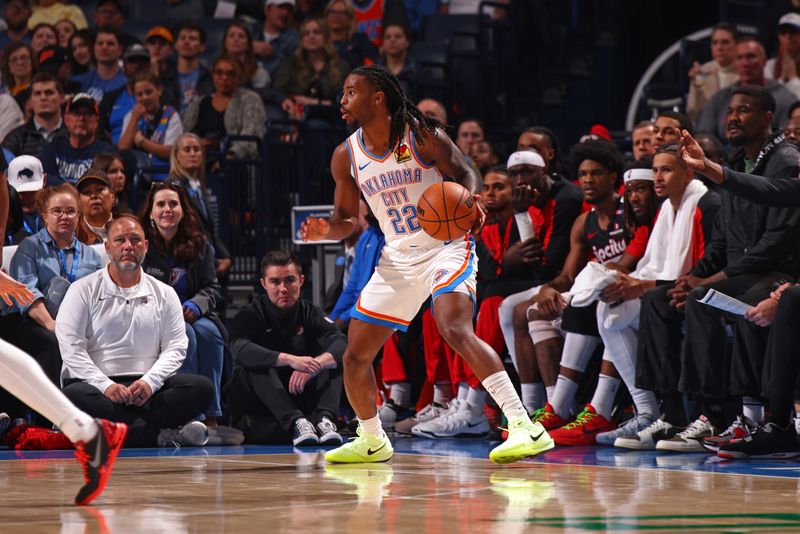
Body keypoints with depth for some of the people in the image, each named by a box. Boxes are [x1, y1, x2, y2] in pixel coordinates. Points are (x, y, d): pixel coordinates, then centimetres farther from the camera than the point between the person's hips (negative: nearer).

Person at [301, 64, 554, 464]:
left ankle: (524, 426, -35)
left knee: (455, 330, -31)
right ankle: (372, 442, 32)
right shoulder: (346, 156, 3)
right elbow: (347, 218, 11)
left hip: (445, 247, -6)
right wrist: (326, 231, -12)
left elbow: (463, 173, -5)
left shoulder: (421, 135, -11)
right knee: (355, 356, 7)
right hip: (397, 259, 6)